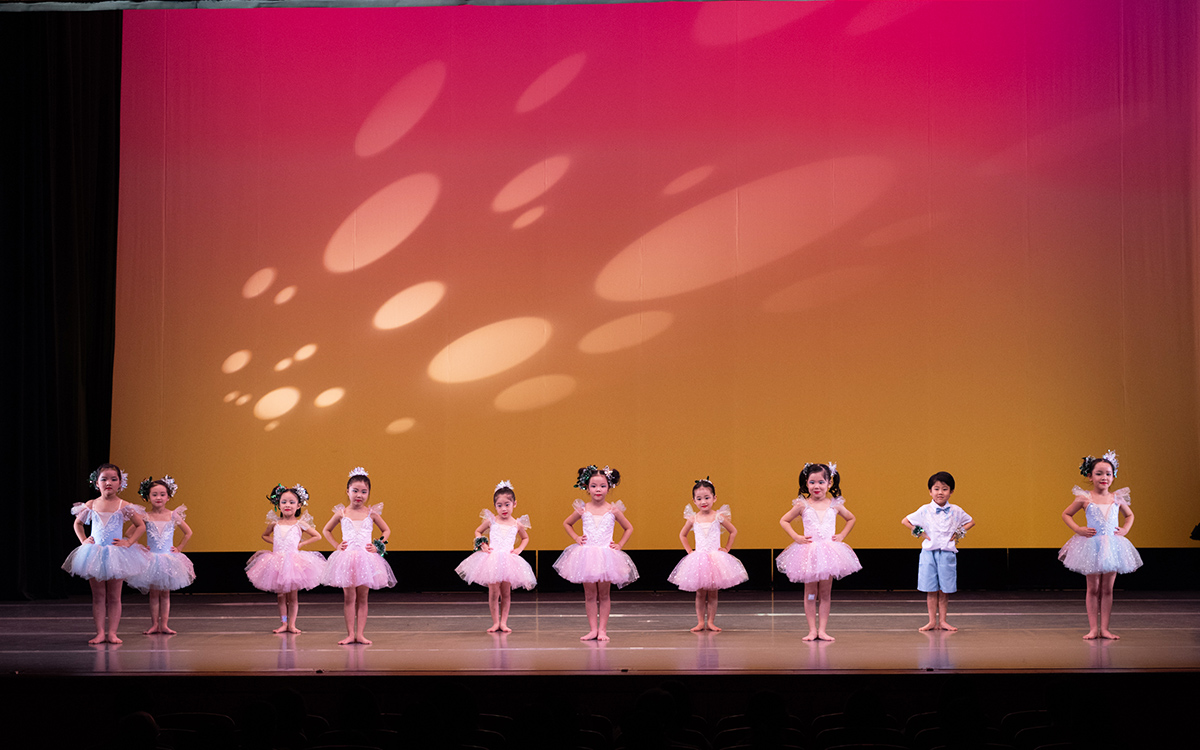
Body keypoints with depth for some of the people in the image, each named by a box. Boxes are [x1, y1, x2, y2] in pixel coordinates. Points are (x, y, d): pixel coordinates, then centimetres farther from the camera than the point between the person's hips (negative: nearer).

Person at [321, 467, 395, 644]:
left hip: (366, 558, 0)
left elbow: (386, 531, 17)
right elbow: (326, 530, 18)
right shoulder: (341, 513, 3)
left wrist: (379, 546, 3)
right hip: (346, 558, 0)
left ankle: (360, 634, 5)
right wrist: (336, 546, 7)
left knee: (362, 597, 2)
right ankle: (350, 634, 2)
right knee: (349, 597, -1)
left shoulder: (372, 513, 3)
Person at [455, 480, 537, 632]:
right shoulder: (491, 520, 2)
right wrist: (482, 544, 1)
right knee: (493, 592, -4)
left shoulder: (517, 524, 6)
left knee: (506, 593, 4)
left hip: (508, 560, 2)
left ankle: (503, 622, 12)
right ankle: (495, 622, 5)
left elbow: (525, 538, 25)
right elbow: (478, 531, 18)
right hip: (491, 559, -1)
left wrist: (519, 549, 9)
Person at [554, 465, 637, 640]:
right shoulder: (582, 509, 3)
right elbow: (566, 523, 21)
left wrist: (620, 544, 5)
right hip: (586, 554, 1)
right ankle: (593, 629, 6)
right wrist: (576, 538, 9)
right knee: (590, 594, 2)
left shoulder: (613, 510, 1)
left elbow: (629, 528, 15)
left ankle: (602, 630, 8)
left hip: (606, 555, -1)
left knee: (603, 594, 3)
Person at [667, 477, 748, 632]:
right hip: (698, 558, 1)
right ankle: (700, 622, 8)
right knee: (700, 593, 3)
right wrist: (689, 550, 10)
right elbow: (682, 535, 18)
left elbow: (733, 532, 10)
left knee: (712, 593, 2)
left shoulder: (719, 517, -2)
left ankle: (710, 622, 8)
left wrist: (727, 548, 5)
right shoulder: (693, 518, 2)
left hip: (715, 558, -1)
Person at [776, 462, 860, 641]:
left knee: (825, 593, 2)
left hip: (829, 552, 1)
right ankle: (812, 630, 6)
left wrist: (841, 535, 10)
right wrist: (796, 537, -1)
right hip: (808, 552, -1)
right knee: (810, 593, 2)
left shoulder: (835, 505, 6)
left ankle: (822, 630, 6)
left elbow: (851, 519, 23)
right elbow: (783, 521, 9)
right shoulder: (802, 505, 1)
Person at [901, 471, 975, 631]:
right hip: (929, 552, -1)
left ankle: (942, 621, 11)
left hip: (948, 553, 1)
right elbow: (905, 521, 8)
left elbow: (971, 522, 19)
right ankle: (932, 621, 7)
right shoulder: (925, 510, -1)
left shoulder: (956, 511, 3)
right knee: (931, 590, 1)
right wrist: (919, 532, 0)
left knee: (945, 590, 3)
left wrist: (959, 533, 5)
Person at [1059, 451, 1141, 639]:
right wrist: (1078, 529, -5)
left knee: (1107, 589, 5)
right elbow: (1066, 514, 7)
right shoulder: (1084, 498, -4)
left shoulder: (1117, 498, 4)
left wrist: (1125, 529, 6)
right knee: (1093, 589, 2)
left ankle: (1104, 628, 9)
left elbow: (1129, 515, 23)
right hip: (1092, 546, -2)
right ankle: (1093, 629, 5)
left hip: (1113, 546, 2)